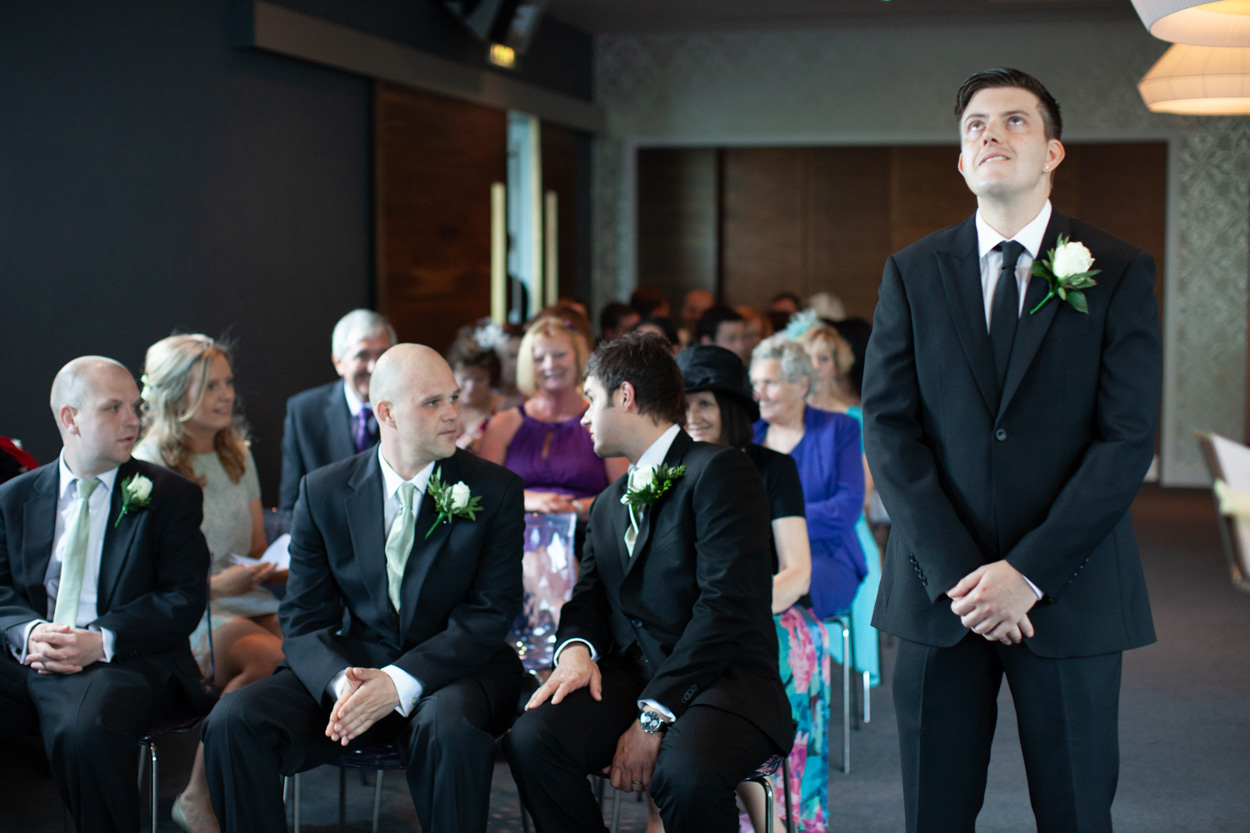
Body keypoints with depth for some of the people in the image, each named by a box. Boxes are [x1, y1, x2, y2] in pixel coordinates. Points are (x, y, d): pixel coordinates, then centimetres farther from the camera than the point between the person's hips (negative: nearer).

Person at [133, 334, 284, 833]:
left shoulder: (237, 455, 16)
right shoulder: (148, 467, -4)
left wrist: (274, 567, -1)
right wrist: (217, 584, -20)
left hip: (244, 602, 6)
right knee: (272, 657, -33)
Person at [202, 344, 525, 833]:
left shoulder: (495, 491, -1)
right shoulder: (324, 492, 4)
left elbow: (490, 614, -7)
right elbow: (303, 618, 1)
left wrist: (400, 682, -21)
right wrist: (342, 682, -22)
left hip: (454, 669, -2)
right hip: (351, 665, 2)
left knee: (451, 729, -36)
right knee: (233, 721, -20)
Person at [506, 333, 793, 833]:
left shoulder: (718, 470, -5)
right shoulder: (609, 505, 23)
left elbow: (726, 605, -15)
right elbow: (588, 598, 18)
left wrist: (654, 717, -19)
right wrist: (576, 647, -8)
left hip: (722, 679, -6)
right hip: (629, 677, 6)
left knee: (685, 774, -38)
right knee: (531, 740, -23)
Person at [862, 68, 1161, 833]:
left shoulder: (1120, 272, 0)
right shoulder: (913, 274, 6)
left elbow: (1129, 438, -6)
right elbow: (887, 426, 0)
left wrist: (1031, 572, -13)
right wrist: (956, 570, -10)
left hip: (1069, 591, -1)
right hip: (939, 590, 1)